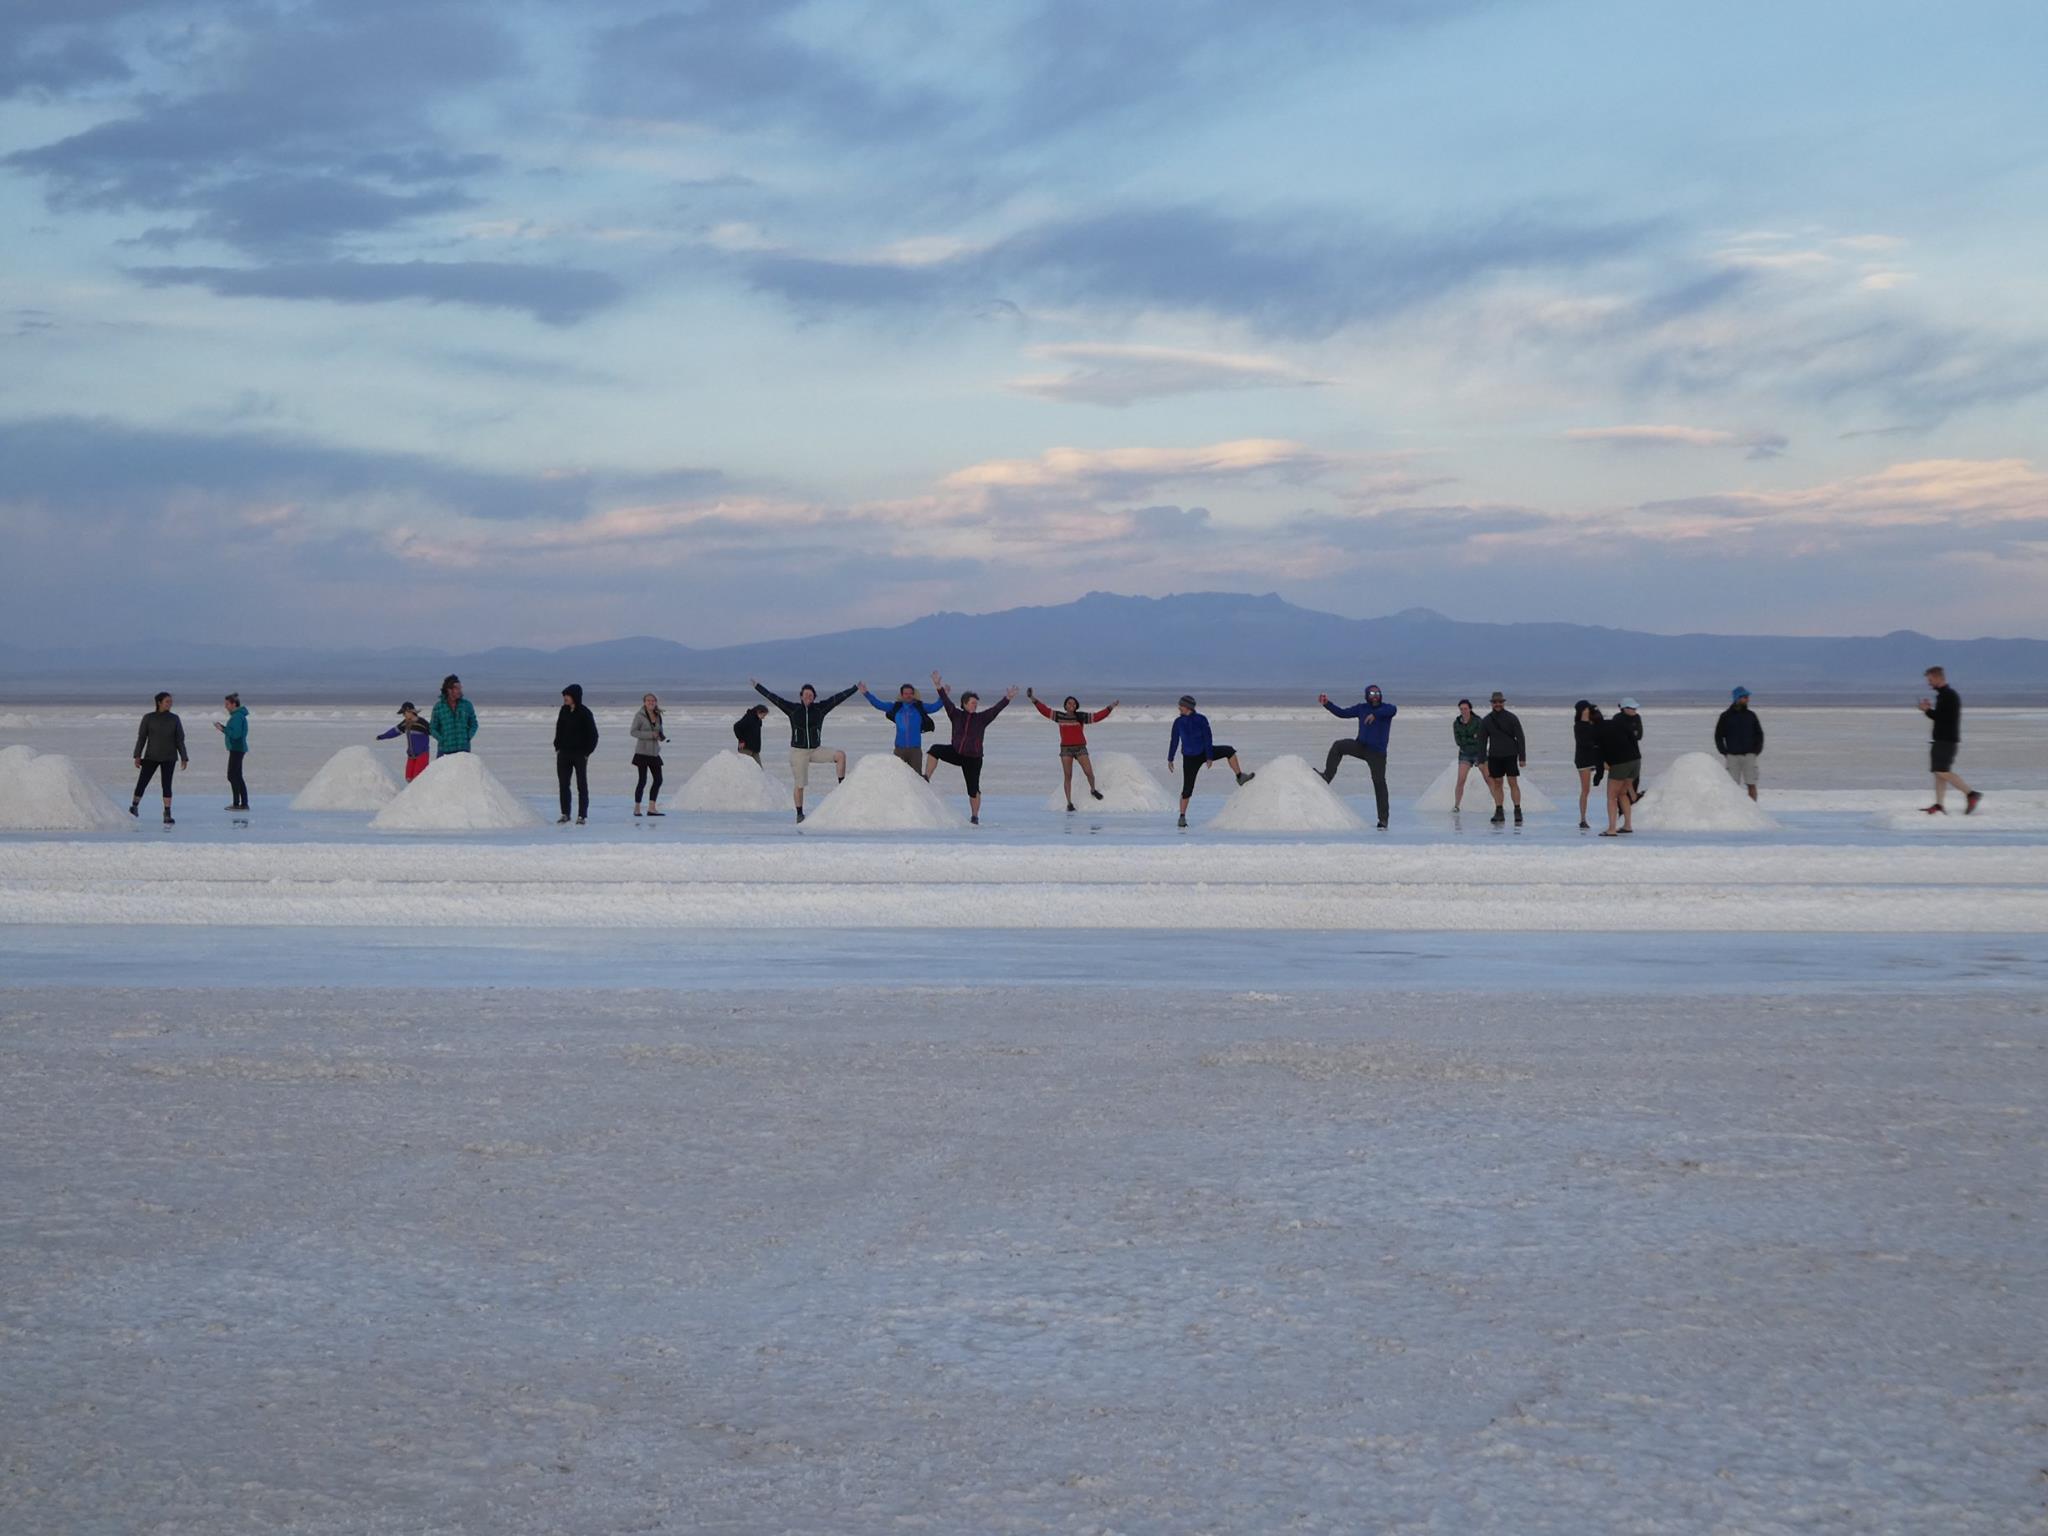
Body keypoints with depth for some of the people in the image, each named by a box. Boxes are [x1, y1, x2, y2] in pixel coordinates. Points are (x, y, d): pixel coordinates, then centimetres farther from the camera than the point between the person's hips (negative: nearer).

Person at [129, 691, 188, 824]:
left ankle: (167, 815, -6)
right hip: (151, 757, 0)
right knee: (142, 782, -1)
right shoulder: (148, 718, -4)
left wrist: (184, 758, -4)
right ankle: (134, 806, 25)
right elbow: (141, 738, -2)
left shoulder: (174, 719, 0)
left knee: (167, 785, -8)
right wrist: (137, 756, -9)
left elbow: (180, 740, 1)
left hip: (169, 757, 0)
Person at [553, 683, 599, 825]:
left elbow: (593, 735, -8)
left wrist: (586, 752, -10)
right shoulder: (564, 710, 5)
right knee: (563, 784, 5)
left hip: (580, 754, -5)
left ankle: (582, 816, 7)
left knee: (582, 785, 3)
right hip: (564, 753, 5)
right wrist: (558, 747, 7)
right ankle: (565, 814, 13)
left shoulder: (585, 713, -10)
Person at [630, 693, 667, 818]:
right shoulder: (640, 715, -6)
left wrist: (662, 736, -2)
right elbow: (633, 732, -11)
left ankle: (652, 808, 8)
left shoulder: (658, 716, 11)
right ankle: (637, 808, 5)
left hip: (654, 753, 6)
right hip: (642, 752, -6)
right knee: (642, 780, -4)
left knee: (658, 780, 3)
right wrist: (650, 735, -19)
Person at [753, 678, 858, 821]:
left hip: (816, 749, 2)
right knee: (800, 785, 1)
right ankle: (799, 814, 15)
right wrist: (757, 686, -4)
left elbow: (838, 697, -3)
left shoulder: (820, 708, -2)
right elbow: (772, 698, -3)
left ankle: (842, 785, -9)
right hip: (798, 751, -2)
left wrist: (856, 689, -4)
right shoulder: (793, 709, -5)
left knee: (840, 755, -20)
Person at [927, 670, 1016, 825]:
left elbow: (997, 709, -10)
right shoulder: (956, 715, 3)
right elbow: (947, 702, -6)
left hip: (973, 758, -1)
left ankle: (975, 817, 16)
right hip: (956, 753, 1)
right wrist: (939, 687, -18)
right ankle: (926, 779, -15)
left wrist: (1008, 698, -22)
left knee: (973, 789, 2)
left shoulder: (982, 718, -1)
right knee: (935, 750, -21)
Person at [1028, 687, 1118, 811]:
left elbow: (1097, 716, 3)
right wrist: (1033, 699, -1)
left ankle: (1093, 790, 22)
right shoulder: (1059, 716, 4)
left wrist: (1110, 707, -3)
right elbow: (1045, 710, 4)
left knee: (1089, 772, -11)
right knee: (1067, 776, -2)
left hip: (1080, 748, 0)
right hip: (1066, 749, 0)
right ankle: (1069, 803, 3)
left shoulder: (1081, 716, 2)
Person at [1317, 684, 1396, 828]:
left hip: (1377, 752, -4)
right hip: (1361, 746, 4)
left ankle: (1383, 820, -3)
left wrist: (1375, 714, -44)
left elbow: (1392, 709, -30)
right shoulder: (1361, 708, 8)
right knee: (1338, 746, -16)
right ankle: (1326, 777, -12)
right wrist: (1327, 704, -2)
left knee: (1379, 782, -7)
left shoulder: (1386, 708, -6)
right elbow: (1342, 713, 9)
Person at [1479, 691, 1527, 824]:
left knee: (1513, 782, -7)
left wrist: (1522, 758, -8)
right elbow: (1482, 741, 8)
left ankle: (1518, 812, -6)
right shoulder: (1486, 721, 5)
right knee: (1497, 784, 3)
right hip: (1494, 757, 3)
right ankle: (1499, 812, 6)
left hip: (1510, 755, -3)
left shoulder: (1511, 718, -2)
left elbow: (1520, 738, -2)